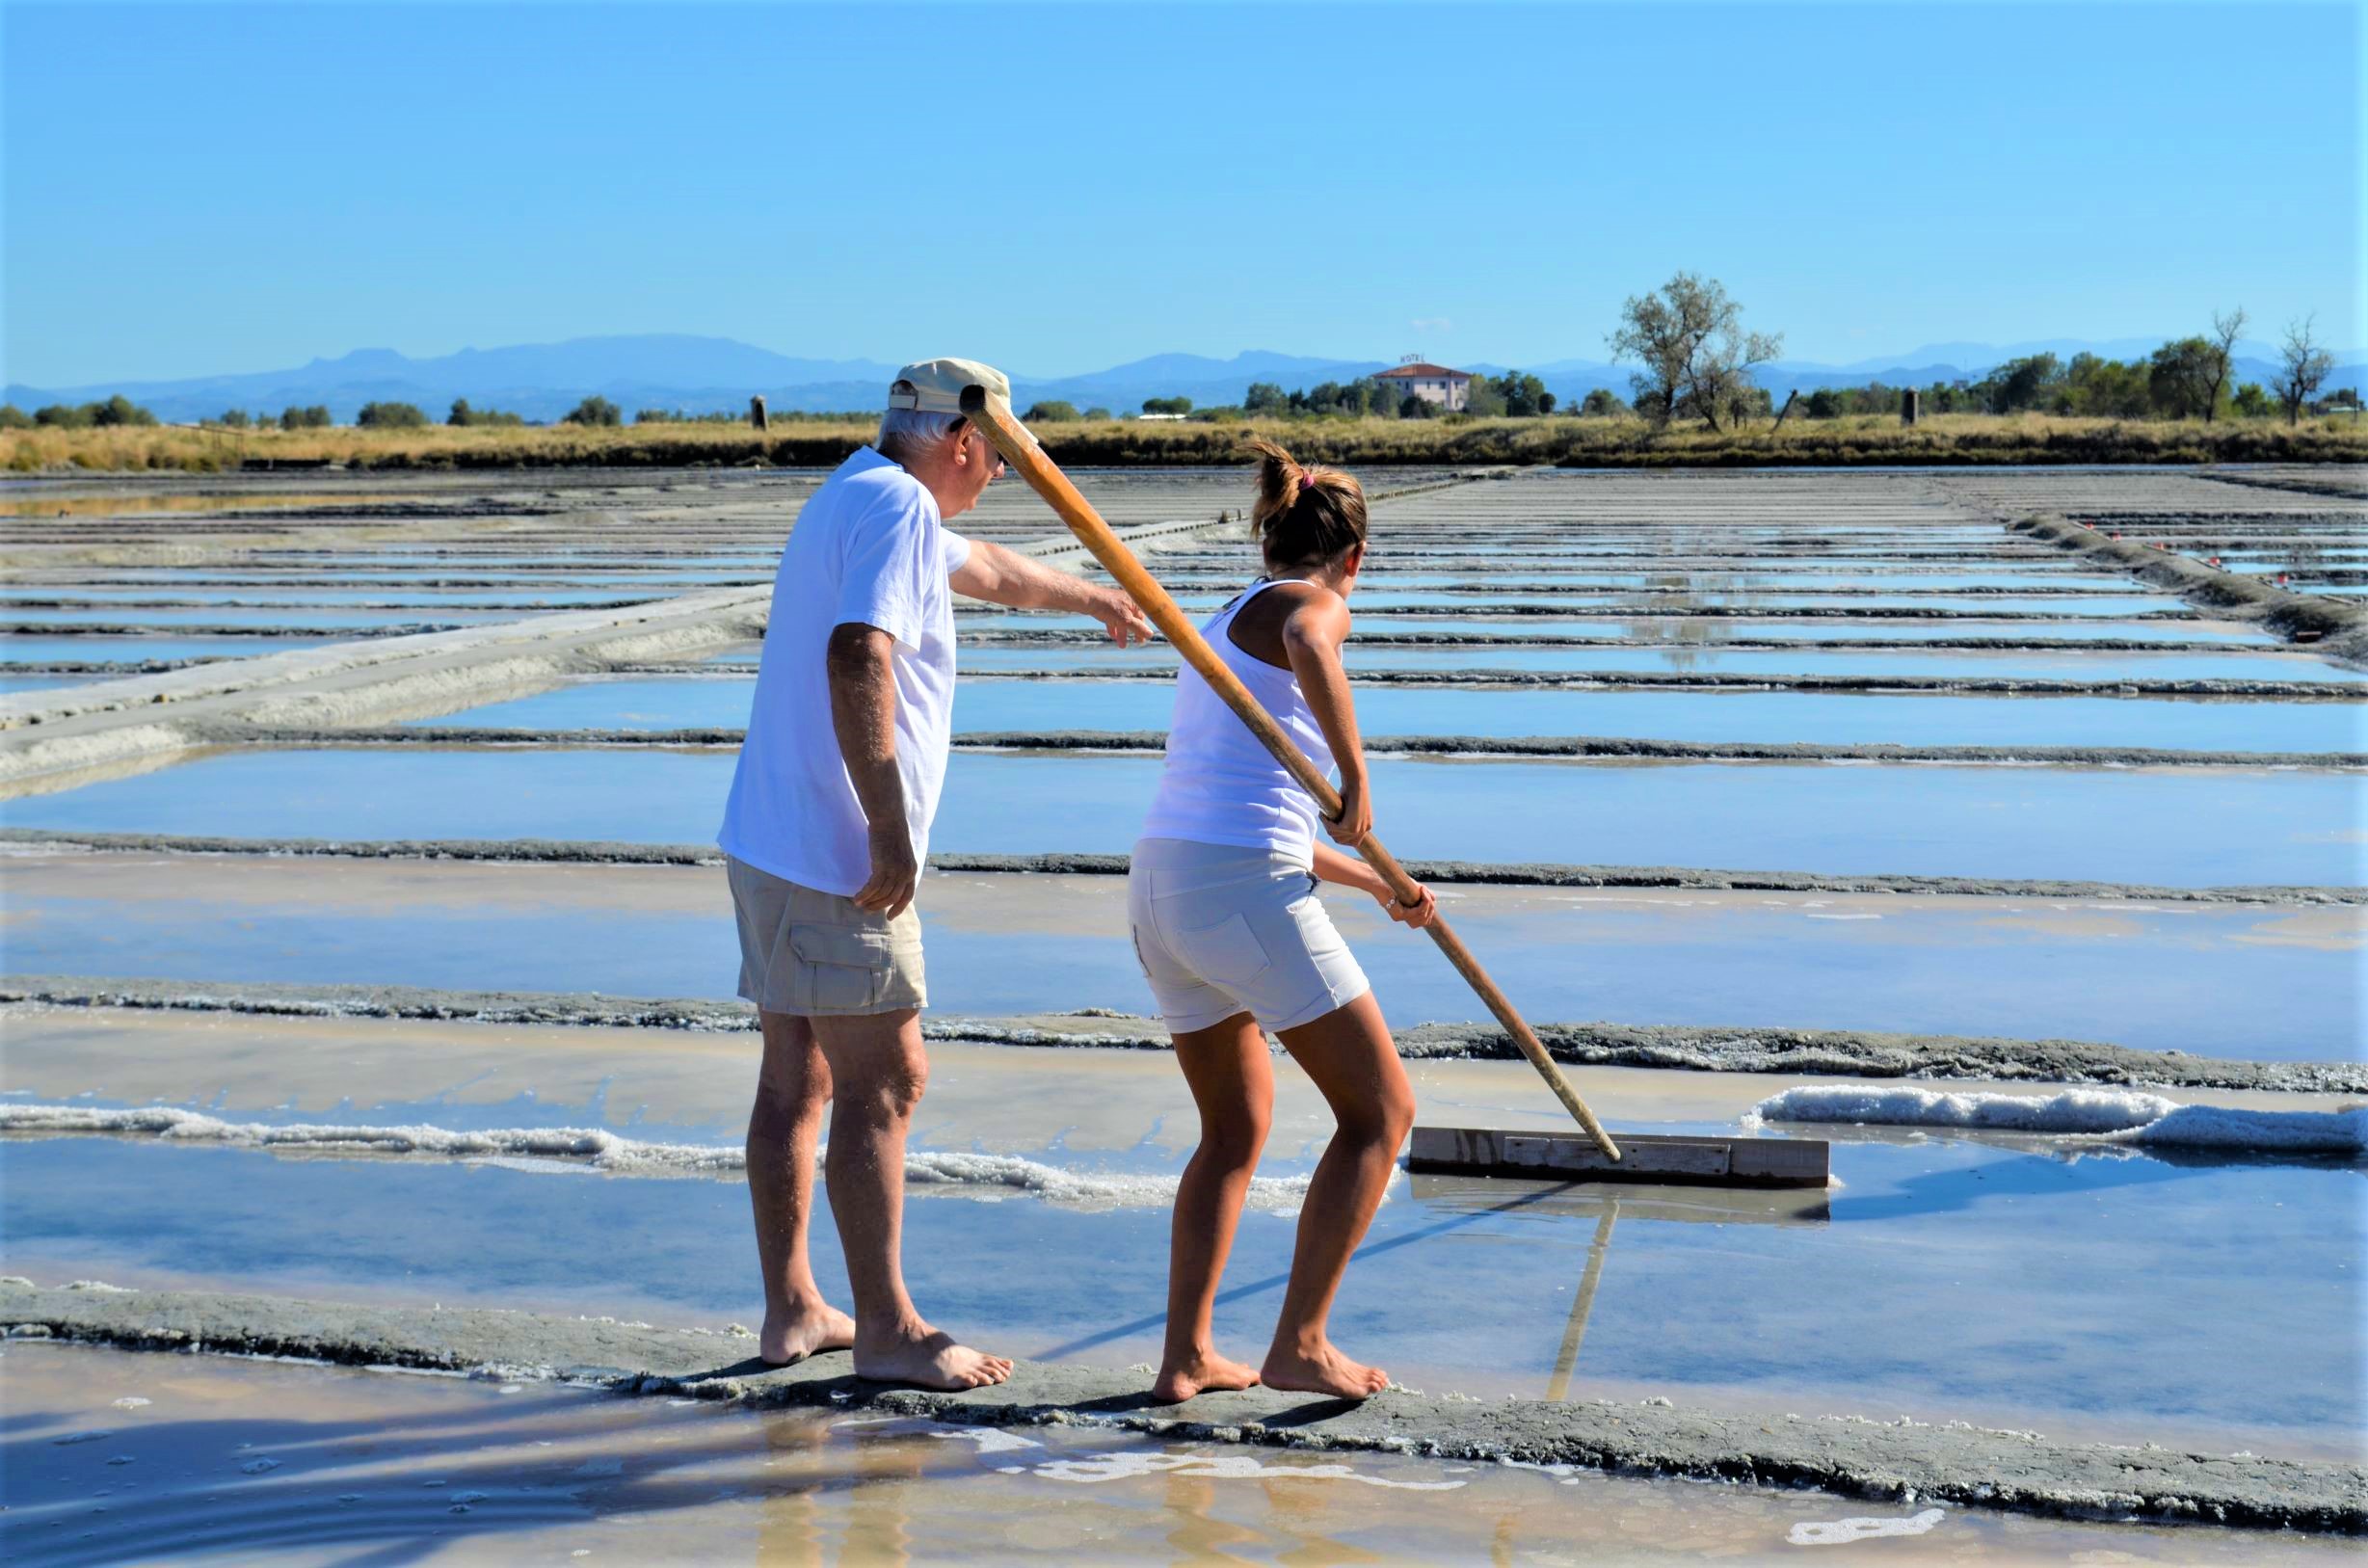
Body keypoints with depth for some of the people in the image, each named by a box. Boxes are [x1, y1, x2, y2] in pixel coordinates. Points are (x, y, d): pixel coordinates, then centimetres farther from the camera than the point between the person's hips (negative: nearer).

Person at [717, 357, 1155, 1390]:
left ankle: (791, 1310, 20)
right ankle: (886, 1327, -2)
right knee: (882, 1083, -6)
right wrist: (889, 830, -30)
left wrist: (1090, 596, 55)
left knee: (796, 1081, 13)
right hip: (838, 861, -11)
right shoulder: (894, 504, -12)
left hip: (772, 844, 11)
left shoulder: (864, 497, 21)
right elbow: (857, 658, -27)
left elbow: (988, 569, 40)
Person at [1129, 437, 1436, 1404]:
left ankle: (1186, 1355, 19)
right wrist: (1356, 779, -19)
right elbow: (1309, 648, -28)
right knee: (1380, 1111, 5)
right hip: (1245, 895, -9)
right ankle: (1299, 1345, 2)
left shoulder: (1227, 624, 27)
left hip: (1160, 888, 9)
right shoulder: (1312, 603, 1)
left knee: (1236, 1129, 23)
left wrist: (1377, 885, 41)